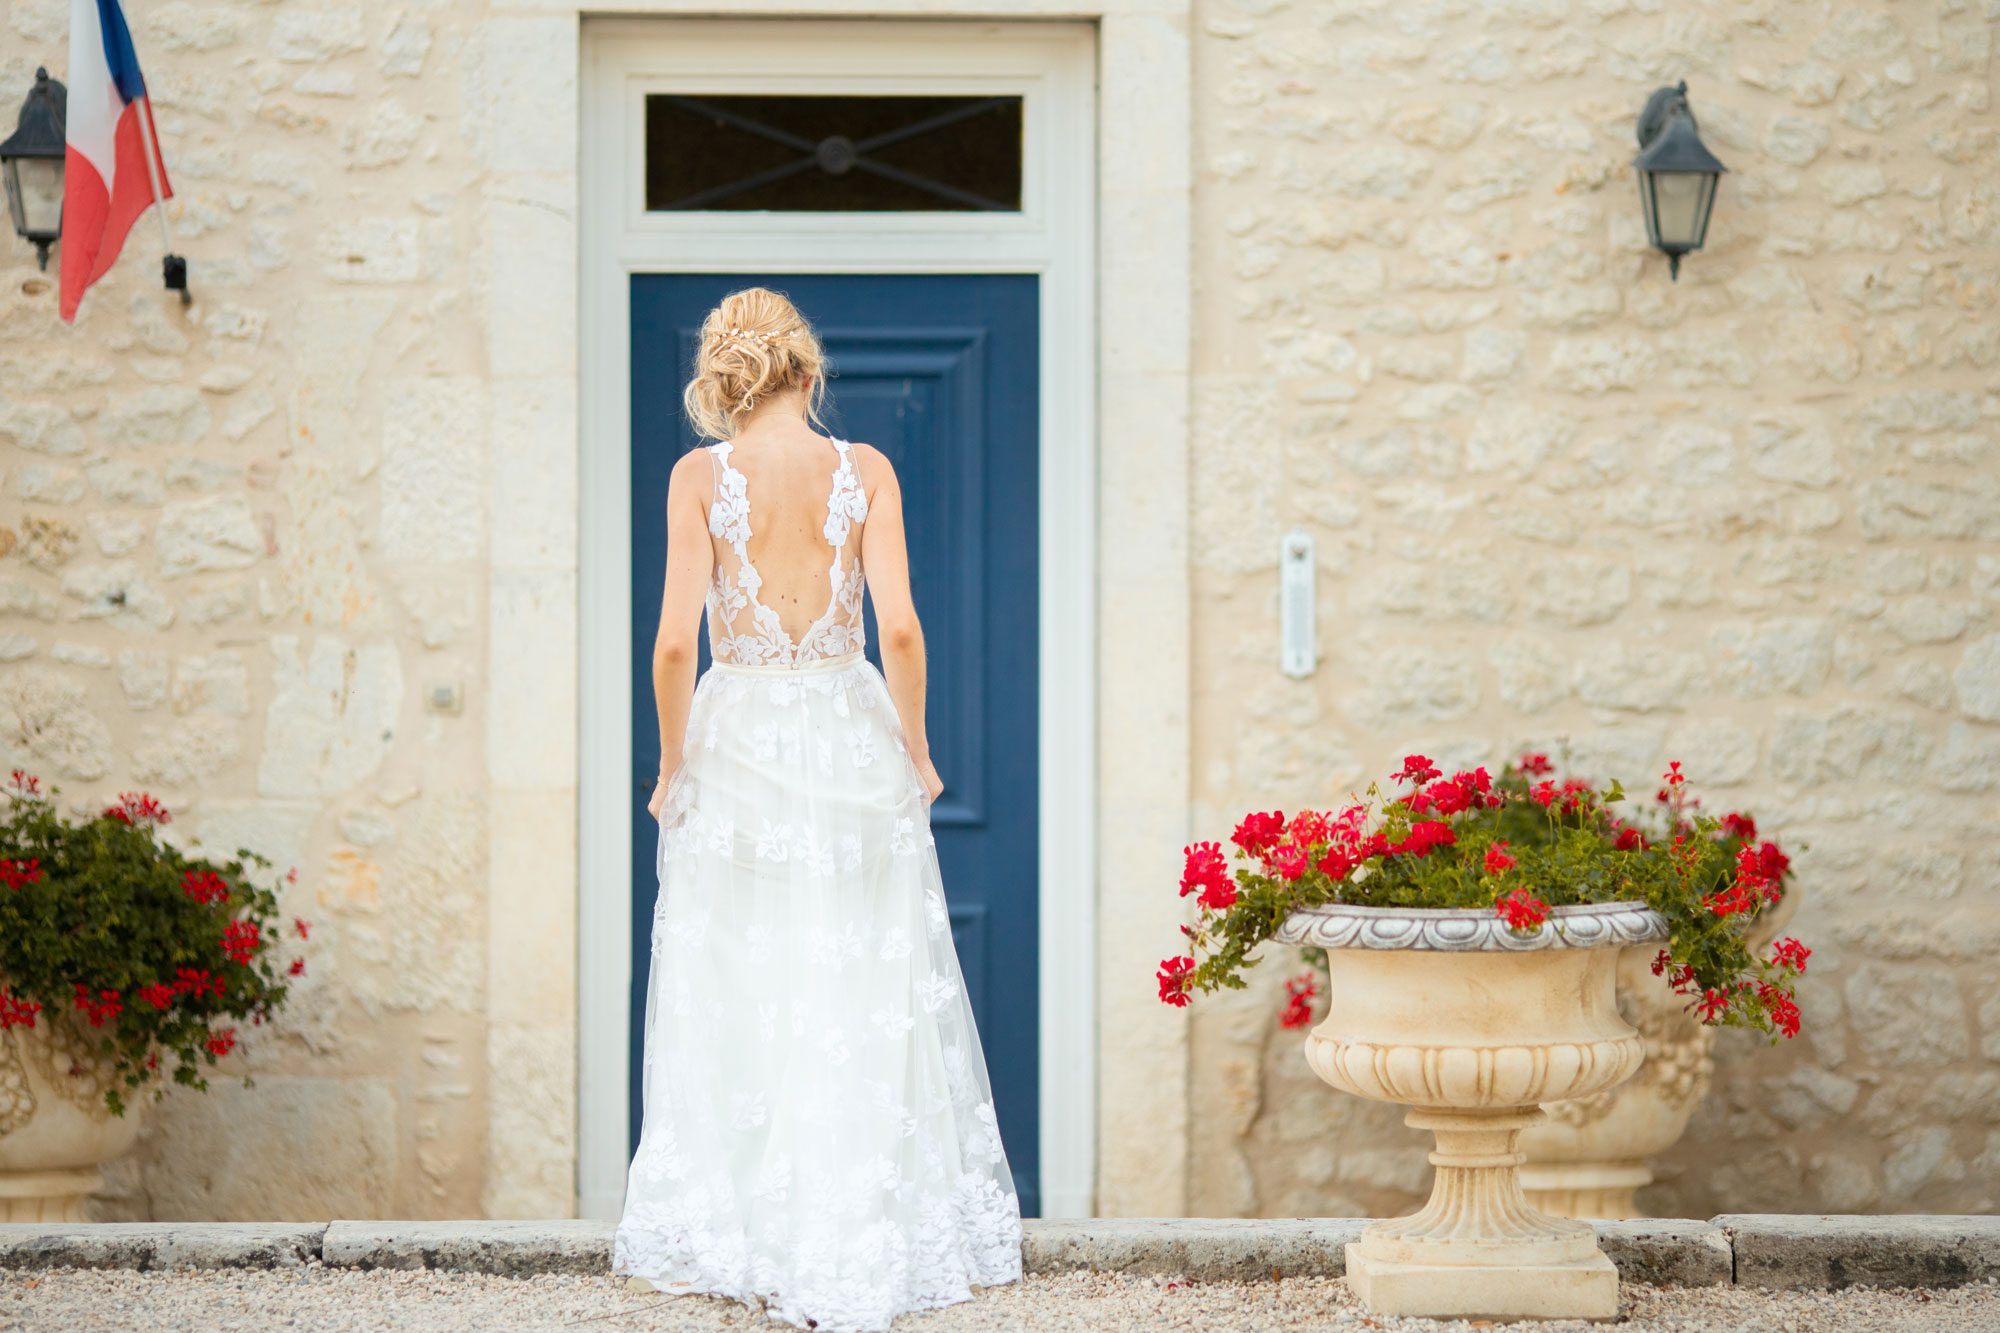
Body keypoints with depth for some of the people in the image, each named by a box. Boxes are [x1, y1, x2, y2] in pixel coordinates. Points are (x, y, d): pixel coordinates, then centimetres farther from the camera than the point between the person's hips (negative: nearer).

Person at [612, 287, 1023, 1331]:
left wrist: (672, 763, 3)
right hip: (848, 735, 1)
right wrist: (914, 747, 5)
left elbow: (676, 640, -10)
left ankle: (741, 1242, 9)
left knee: (734, 1002, 7)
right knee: (862, 1001, 6)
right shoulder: (863, 471, -2)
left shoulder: (701, 476, -5)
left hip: (737, 736, -1)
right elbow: (900, 627, -8)